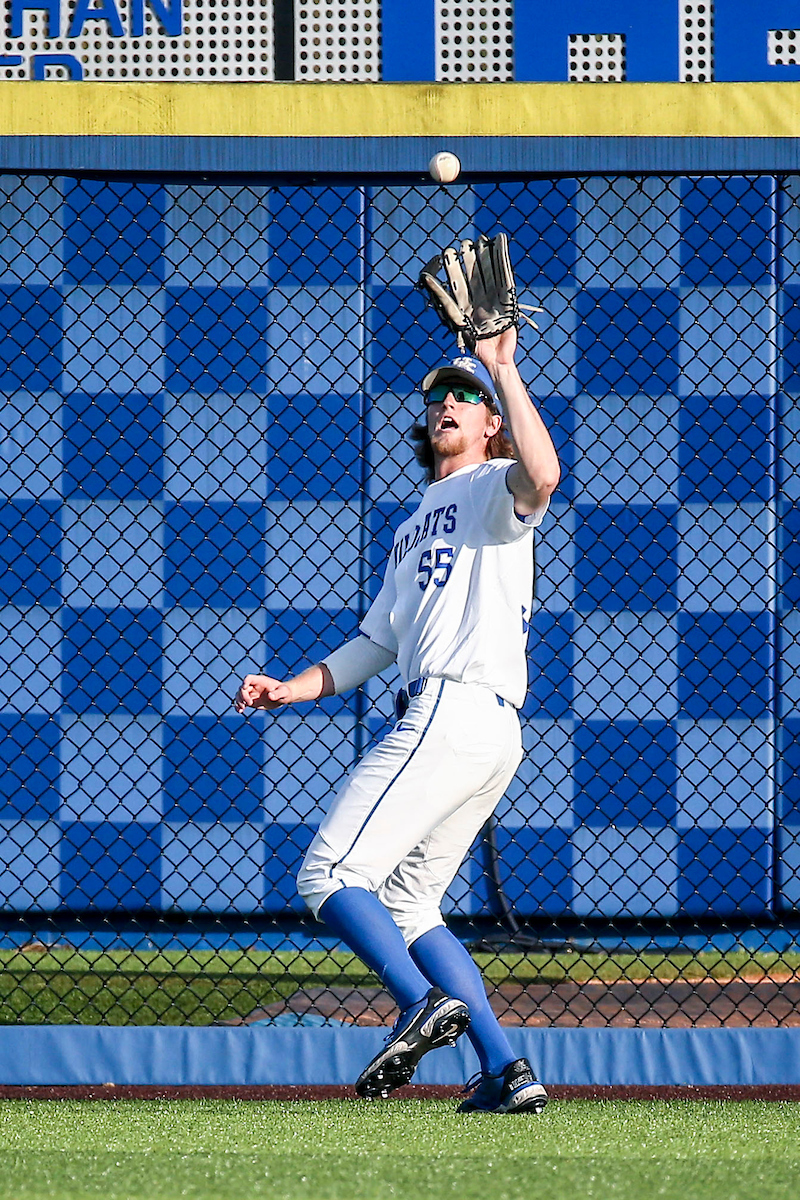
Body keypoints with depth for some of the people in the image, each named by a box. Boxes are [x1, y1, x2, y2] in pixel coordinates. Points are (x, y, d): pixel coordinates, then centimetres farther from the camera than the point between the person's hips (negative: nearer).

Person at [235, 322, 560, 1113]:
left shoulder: (491, 487, 3)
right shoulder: (414, 528, 31)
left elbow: (541, 476, -23)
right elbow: (376, 645, 31)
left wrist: (503, 370, -18)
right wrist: (291, 689, 18)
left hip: (457, 712, -10)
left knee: (329, 874, -15)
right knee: (404, 908, 11)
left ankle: (425, 1003, -28)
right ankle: (506, 1072, 3)